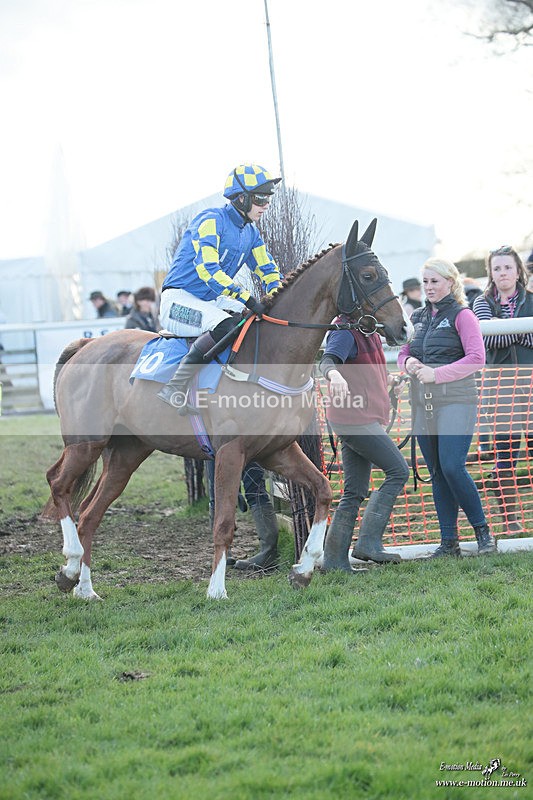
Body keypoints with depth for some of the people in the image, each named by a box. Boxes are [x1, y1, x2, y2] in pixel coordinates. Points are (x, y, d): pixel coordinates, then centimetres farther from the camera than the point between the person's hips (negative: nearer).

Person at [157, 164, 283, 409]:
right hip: (179, 300, -9)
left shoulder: (250, 232, 11)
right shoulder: (212, 221, -15)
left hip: (211, 303, 9)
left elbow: (268, 270, 15)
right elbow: (207, 269, -27)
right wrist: (246, 299, -34)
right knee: (226, 325, -36)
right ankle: (175, 387, -33)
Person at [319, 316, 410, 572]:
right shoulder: (345, 333, -11)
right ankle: (369, 541, -12)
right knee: (398, 471, -11)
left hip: (365, 419, 10)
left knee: (355, 492, 8)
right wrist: (334, 375, -51)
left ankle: (334, 559, 9)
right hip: (355, 419, -10)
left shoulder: (369, 334, 18)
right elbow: (327, 360, -30)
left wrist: (386, 378, 48)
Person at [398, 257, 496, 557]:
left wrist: (437, 374, -17)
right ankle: (449, 541, 11)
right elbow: (403, 352, 23)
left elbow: (476, 358, -11)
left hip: (455, 401, -6)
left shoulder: (462, 315, -4)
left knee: (452, 467, -15)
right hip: (423, 405, 6)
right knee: (437, 473, 6)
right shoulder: (418, 317, 15)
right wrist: (408, 362, -1)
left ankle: (483, 530, 2)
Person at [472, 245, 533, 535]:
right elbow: (487, 338, -9)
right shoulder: (483, 303, 9)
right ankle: (510, 518, 8)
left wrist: (506, 329, -12)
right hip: (499, 382, 0)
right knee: (505, 452, 0)